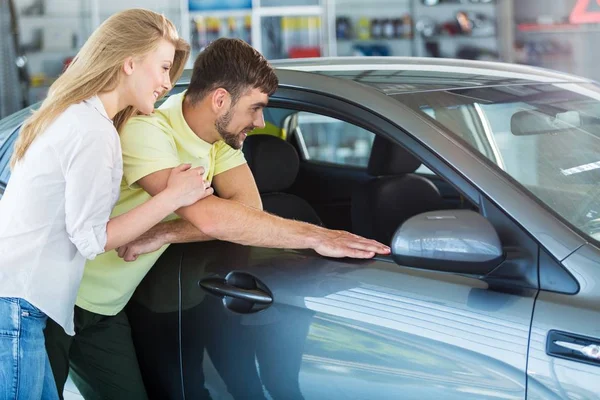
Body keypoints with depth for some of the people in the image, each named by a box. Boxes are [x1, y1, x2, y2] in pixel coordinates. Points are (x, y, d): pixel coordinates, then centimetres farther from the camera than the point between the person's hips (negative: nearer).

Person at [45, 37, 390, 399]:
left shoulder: (222, 137, -4)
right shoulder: (148, 130, -28)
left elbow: (249, 207, -13)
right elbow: (207, 216, -39)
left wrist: (164, 233, -26)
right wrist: (316, 237, -38)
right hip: (61, 298, -7)